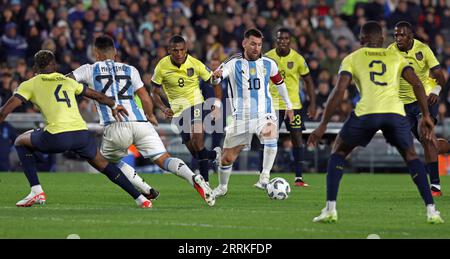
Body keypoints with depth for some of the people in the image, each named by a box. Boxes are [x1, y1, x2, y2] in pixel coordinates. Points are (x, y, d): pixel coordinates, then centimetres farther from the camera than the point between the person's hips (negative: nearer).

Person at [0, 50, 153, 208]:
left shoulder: (29, 85, 14)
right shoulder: (67, 81, 26)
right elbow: (98, 96, 38)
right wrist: (113, 106, 56)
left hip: (57, 136, -4)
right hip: (82, 134, 4)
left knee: (21, 142, 23)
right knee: (103, 164, 28)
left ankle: (36, 191, 12)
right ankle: (140, 198, 23)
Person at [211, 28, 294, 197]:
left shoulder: (269, 64, 4)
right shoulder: (234, 63, -5)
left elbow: (279, 83, 23)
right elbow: (215, 79, -22)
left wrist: (289, 106, 28)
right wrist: (216, 76, -46)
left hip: (264, 114, 0)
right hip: (241, 118, 0)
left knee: (271, 135, -34)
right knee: (227, 158, 5)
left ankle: (265, 177, -29)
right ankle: (222, 187, 33)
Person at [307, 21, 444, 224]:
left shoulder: (352, 59, 19)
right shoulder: (395, 57, 25)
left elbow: (339, 91, 7)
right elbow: (417, 84, 12)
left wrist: (323, 125, 8)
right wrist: (426, 116, 16)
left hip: (367, 112, -2)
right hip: (395, 113, 2)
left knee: (338, 153, 20)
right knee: (411, 156, 25)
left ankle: (330, 209, 8)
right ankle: (431, 211, 13)